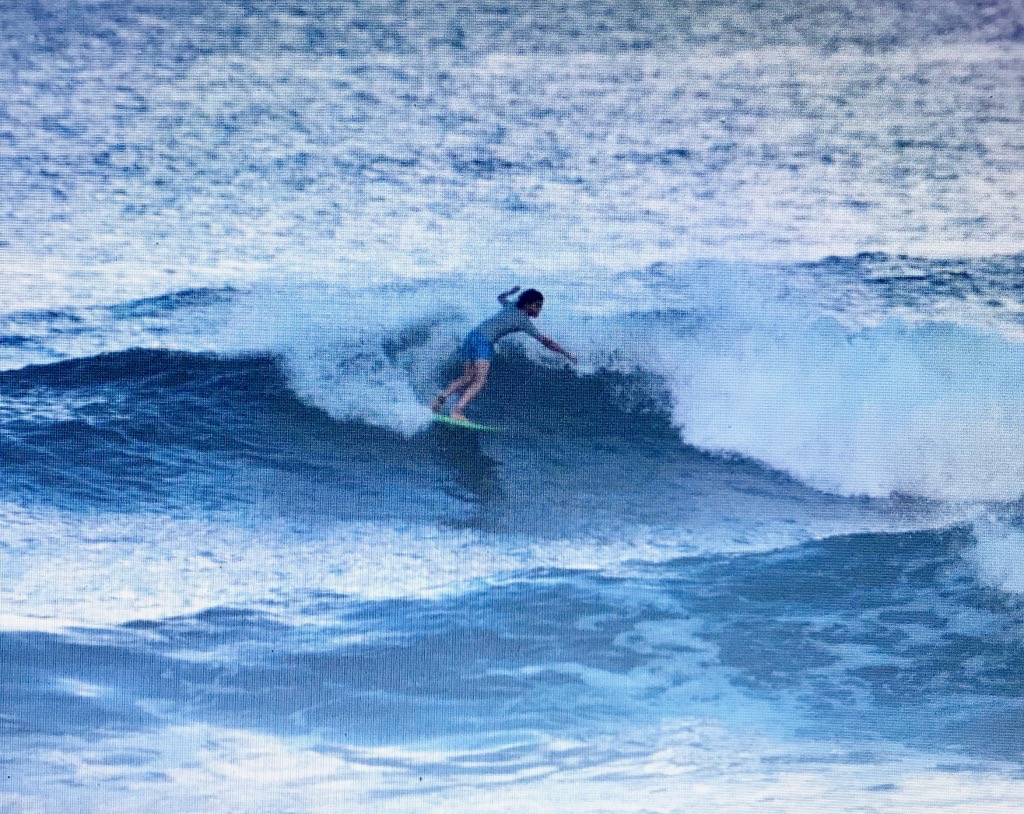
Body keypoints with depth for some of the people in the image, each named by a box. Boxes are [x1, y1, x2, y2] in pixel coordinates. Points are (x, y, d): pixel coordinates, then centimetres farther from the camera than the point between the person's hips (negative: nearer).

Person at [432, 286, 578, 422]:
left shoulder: (510, 307, 21)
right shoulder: (523, 320, 2)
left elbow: (501, 297, 46)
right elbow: (545, 341, 2)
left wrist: (512, 291, 65)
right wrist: (567, 354, 7)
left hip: (471, 335, 8)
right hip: (484, 341, -8)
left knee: (468, 377, 11)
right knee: (480, 380, -15)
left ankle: (443, 396, -4)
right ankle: (458, 411, -28)